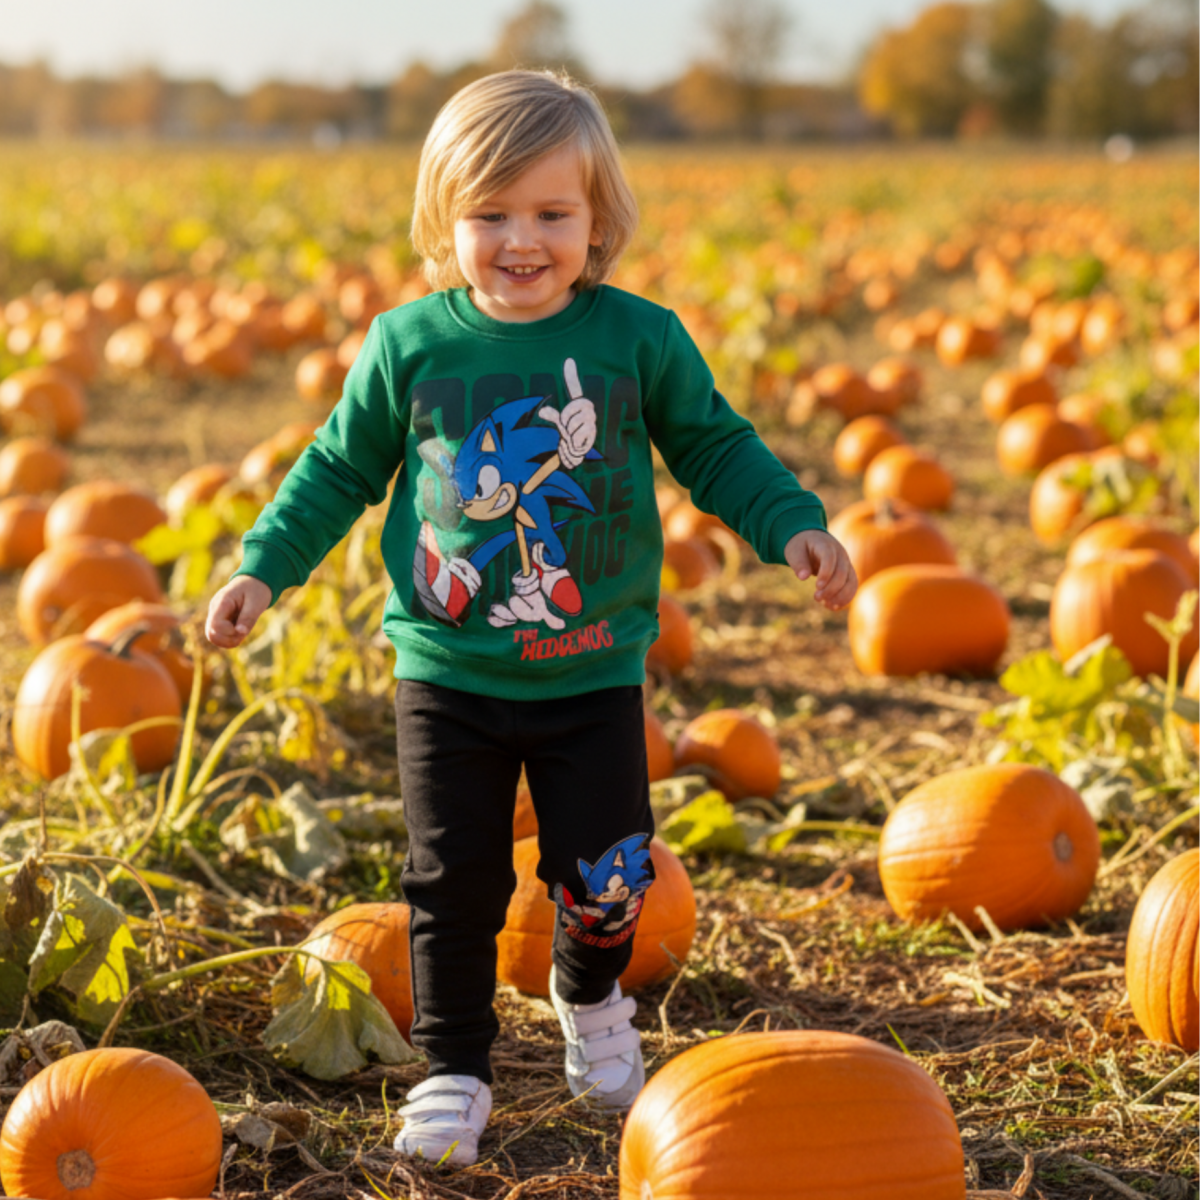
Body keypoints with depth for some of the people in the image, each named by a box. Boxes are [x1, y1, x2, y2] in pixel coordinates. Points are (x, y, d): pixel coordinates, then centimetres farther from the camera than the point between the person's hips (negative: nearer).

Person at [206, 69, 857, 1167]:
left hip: (595, 672, 0)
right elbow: (342, 467, 8)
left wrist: (792, 526, -7)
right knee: (454, 880, 3)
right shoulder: (407, 344, -4)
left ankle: (590, 997, 38)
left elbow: (716, 447, 6)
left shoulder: (641, 339, -5)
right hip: (448, 673, 0)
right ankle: (453, 1069, 20)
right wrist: (265, 566, 2)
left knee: (606, 874, 5)